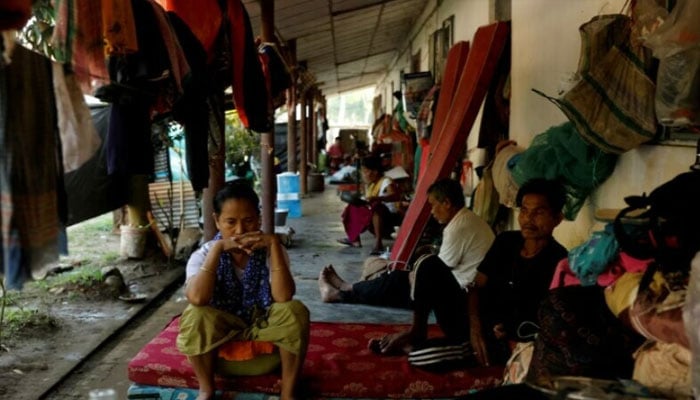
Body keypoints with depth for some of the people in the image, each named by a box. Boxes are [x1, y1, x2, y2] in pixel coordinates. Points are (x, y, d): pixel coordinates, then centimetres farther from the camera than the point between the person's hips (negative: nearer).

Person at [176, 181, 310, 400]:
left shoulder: (269, 251, -13)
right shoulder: (203, 254, -14)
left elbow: (284, 297, -29)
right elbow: (197, 298, -33)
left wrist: (274, 244, -33)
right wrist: (217, 248, -33)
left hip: (264, 324, 0)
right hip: (222, 326, 0)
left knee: (295, 312, -29)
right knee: (194, 316, -31)